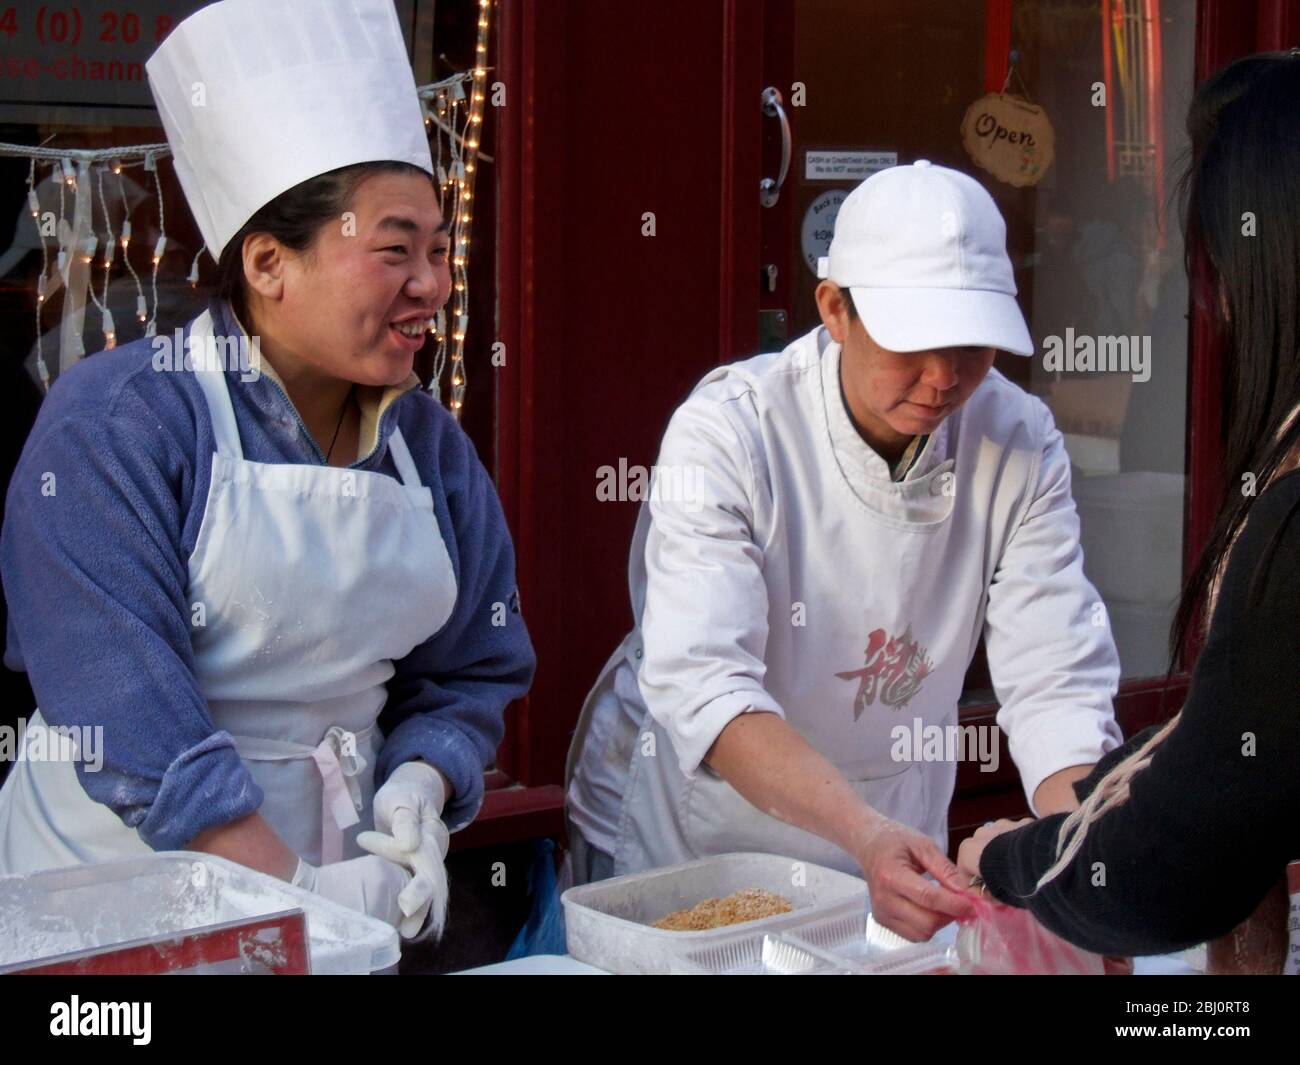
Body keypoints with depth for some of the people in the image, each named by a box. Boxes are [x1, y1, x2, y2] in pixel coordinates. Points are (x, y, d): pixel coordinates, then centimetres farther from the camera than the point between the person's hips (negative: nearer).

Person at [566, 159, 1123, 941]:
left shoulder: (1020, 444, -11)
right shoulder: (729, 430, -23)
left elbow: (1056, 679, -17)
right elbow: (702, 683, -33)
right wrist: (863, 831, -47)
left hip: (892, 829, 3)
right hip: (691, 825, -3)